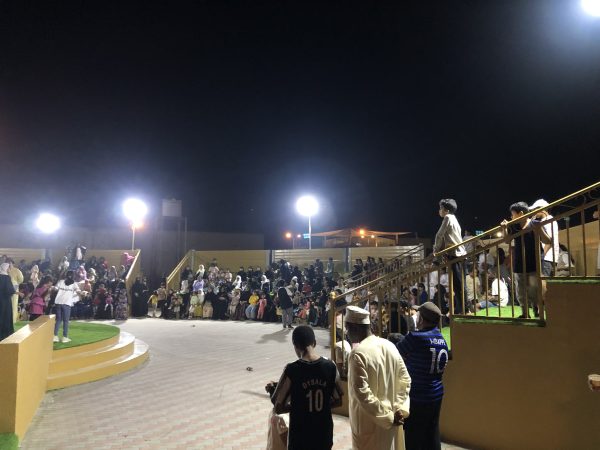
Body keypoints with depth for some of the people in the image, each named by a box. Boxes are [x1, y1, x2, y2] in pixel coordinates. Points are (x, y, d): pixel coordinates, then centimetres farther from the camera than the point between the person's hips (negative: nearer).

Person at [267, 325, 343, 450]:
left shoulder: (292, 370, -18)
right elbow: (338, 401, 3)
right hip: (324, 434, 3)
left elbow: (278, 408, -12)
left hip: (300, 437, -3)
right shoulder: (330, 367, -8)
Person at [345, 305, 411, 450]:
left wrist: (386, 416, -17)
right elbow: (405, 380, 4)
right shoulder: (390, 346, -1)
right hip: (391, 418, 6)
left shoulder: (358, 353, -22)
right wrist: (399, 408, 0)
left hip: (369, 422, -6)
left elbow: (361, 392, -25)